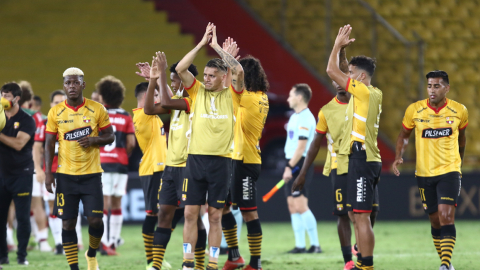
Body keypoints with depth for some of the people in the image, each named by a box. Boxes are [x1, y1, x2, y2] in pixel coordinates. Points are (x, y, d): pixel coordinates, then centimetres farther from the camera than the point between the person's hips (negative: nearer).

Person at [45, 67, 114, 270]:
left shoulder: (97, 110, -1)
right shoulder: (55, 112, 1)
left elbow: (110, 136, 6)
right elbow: (49, 144, 5)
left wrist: (94, 140, -15)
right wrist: (48, 173, -3)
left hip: (91, 173, -1)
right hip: (65, 175, 1)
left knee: (95, 220, -6)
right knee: (68, 222, -1)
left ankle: (92, 254, 23)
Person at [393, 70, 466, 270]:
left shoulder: (459, 111, -3)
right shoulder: (414, 110, -5)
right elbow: (404, 135, 10)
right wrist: (398, 157, -7)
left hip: (449, 171, -2)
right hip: (424, 173, 2)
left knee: (446, 216, -18)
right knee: (435, 221, 8)